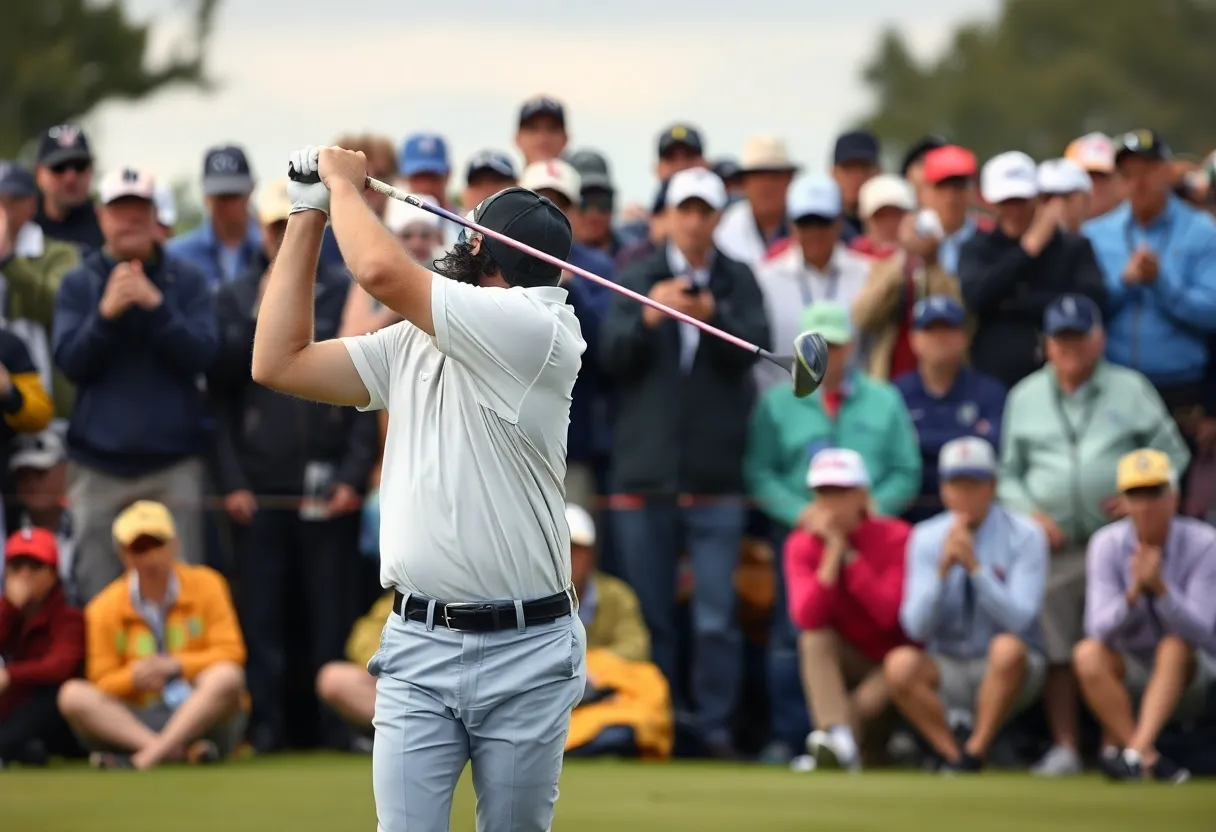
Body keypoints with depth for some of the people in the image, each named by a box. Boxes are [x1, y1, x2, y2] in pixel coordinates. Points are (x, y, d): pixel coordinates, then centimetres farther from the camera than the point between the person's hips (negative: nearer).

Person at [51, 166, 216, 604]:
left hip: (173, 460, -1)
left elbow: (202, 354, -5)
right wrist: (106, 313, -18)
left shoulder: (186, 280, 4)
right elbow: (70, 362, -3)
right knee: (99, 598, 0)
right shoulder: (78, 284, 6)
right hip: (99, 465, 1)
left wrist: (157, 305, -18)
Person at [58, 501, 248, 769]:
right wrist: (132, 677, -19)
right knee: (72, 695, -25)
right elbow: (101, 684, 3)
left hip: (204, 715, -1)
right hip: (138, 722, 1)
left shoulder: (205, 584, 4)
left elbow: (231, 655, -3)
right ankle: (175, 750, -42)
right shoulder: (104, 608, 6)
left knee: (227, 677, -33)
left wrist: (176, 665, -15)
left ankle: (146, 756, -41)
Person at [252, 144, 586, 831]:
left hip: (525, 652, -5)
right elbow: (280, 363, 11)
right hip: (417, 647, 5)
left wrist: (343, 182, -1)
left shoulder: (540, 330, -11)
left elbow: (382, 271, -20)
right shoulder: (413, 342, 13)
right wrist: (310, 214, 11)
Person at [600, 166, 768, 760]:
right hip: (644, 470, 1)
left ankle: (715, 726, -3)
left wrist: (713, 315, -24)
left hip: (715, 473, -1)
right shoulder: (637, 278, 10)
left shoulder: (738, 281, 8)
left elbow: (753, 349, -6)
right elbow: (611, 355, 0)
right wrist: (648, 317, -19)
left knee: (716, 617, -7)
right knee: (649, 614, 4)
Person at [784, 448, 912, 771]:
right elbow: (807, 620, -25)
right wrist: (833, 550, -27)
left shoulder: (895, 537, -14)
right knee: (816, 638, -28)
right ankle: (839, 741, -47)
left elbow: (889, 615, -27)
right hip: (846, 665, 2)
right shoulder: (803, 545, -8)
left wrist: (848, 552, -26)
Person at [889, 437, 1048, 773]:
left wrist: (975, 566, -27)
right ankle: (952, 754, -13)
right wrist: (944, 568, -22)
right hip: (947, 668, 2)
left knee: (1007, 647, -36)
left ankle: (975, 752, -19)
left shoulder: (1024, 535, -6)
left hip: (1009, 669, -2)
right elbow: (916, 627, -8)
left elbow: (1019, 619, -18)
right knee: (900, 664, -29)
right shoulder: (926, 538, 1)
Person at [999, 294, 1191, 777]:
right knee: (1056, 651, 0)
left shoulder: (1131, 390, 9)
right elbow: (1007, 474, 15)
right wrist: (1030, 514, -3)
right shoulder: (1025, 397, 14)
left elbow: (1172, 455, 8)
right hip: (1053, 544, 2)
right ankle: (1064, 749, 6)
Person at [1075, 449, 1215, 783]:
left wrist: (1159, 587, -40)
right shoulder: (1107, 544, -8)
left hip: (1189, 679, -2)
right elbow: (1099, 628, -19)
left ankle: (1134, 750, -46)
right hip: (1129, 672, 2)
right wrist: (1134, 593, -37)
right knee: (1088, 653, -27)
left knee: (1175, 646, -33)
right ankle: (1151, 760, -32)